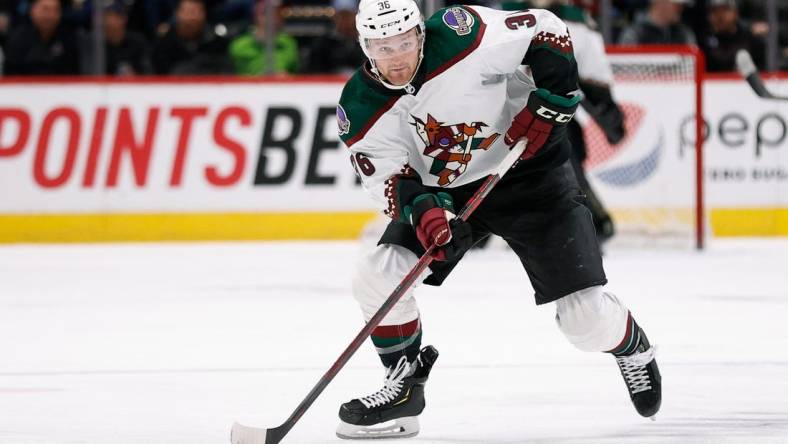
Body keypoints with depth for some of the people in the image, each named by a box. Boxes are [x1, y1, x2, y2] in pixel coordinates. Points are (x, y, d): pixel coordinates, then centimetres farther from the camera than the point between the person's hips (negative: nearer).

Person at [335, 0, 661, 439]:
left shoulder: (460, 35, -25)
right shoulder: (361, 109, -14)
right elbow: (388, 176, -14)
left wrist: (552, 96, -24)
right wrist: (423, 210, -34)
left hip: (528, 168, -4)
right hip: (444, 190, 4)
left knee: (585, 313, -7)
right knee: (377, 274, -16)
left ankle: (632, 348, 29)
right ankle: (404, 387, 3)